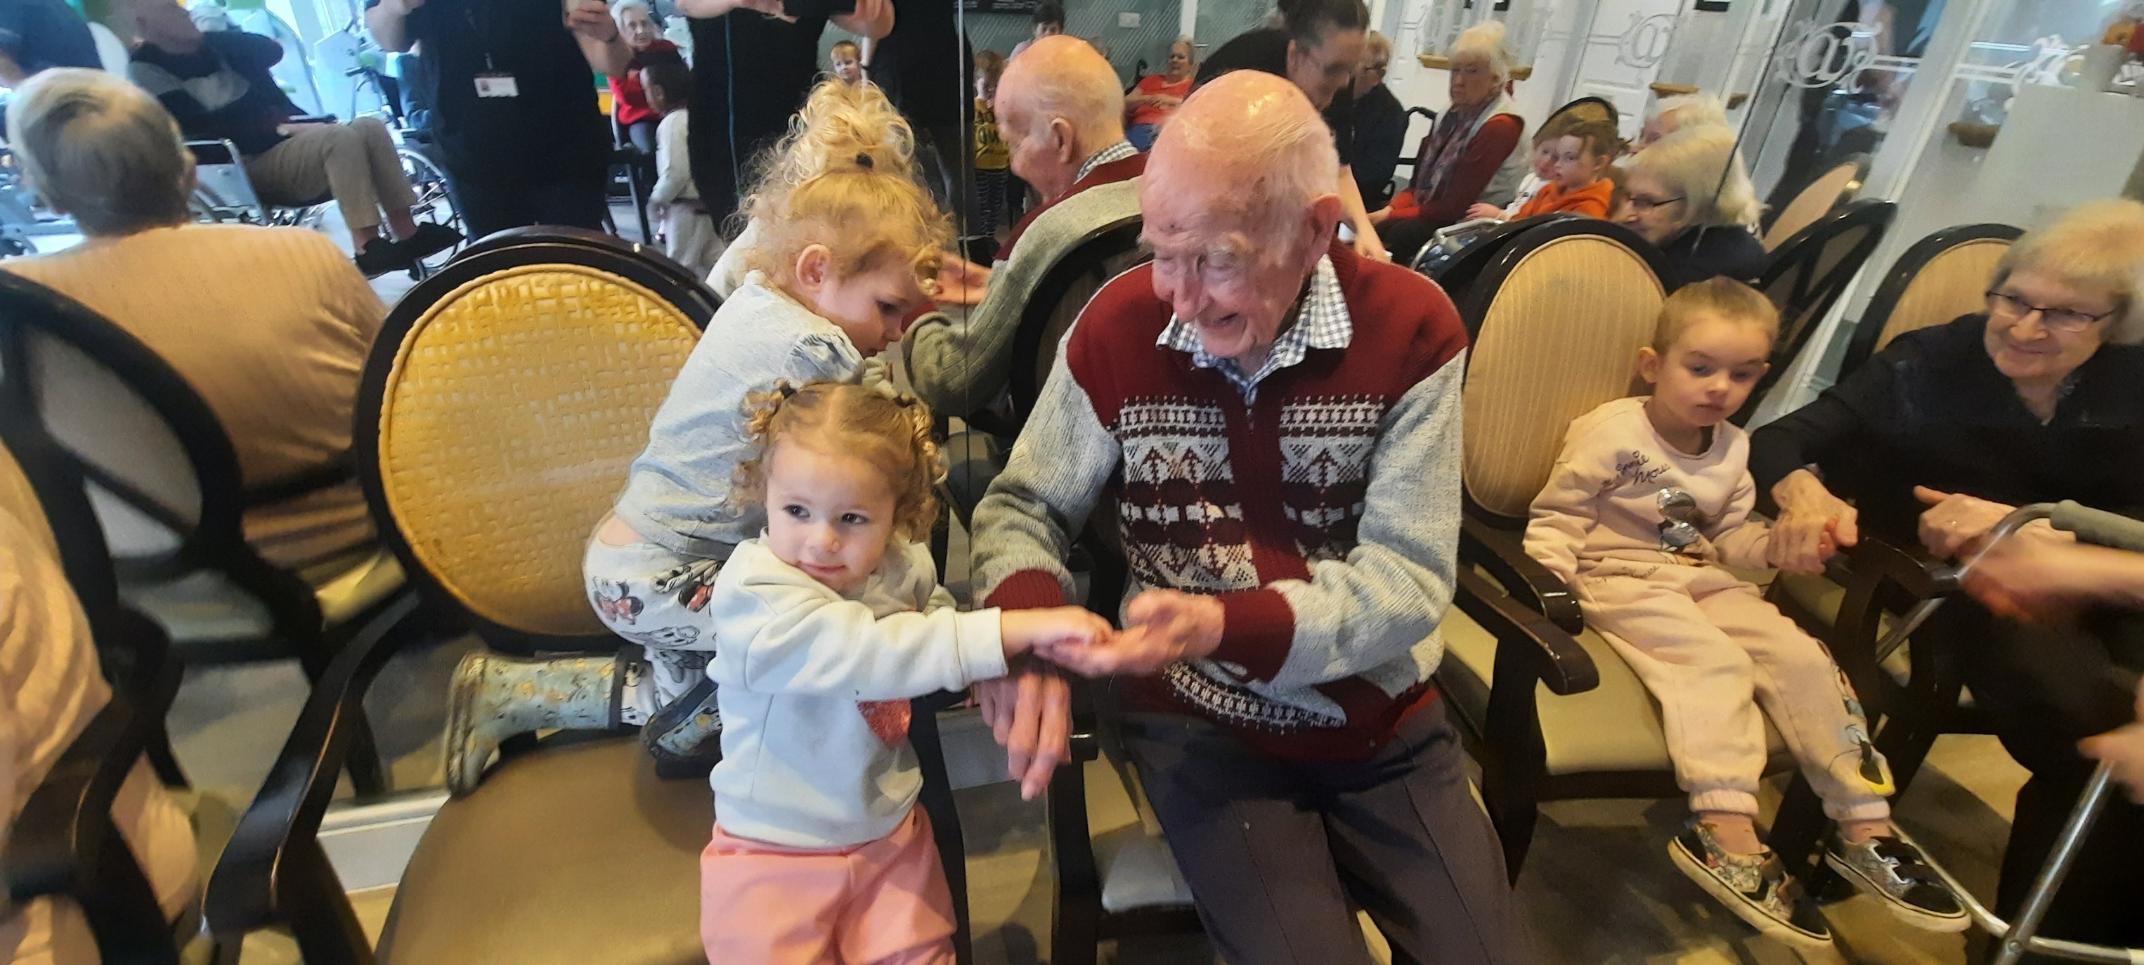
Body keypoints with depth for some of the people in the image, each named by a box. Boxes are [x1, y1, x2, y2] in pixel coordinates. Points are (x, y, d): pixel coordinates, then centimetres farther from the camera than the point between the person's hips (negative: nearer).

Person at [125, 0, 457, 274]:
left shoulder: (210, 44, 18)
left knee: (370, 126, -12)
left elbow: (271, 51, 11)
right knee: (340, 137, -30)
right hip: (245, 166, -7)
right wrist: (277, 129, -15)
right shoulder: (146, 69, -4)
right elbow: (205, 130, -14)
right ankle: (368, 246, -38)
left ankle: (407, 233, -19)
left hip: (286, 142, 8)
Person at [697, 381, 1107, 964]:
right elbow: (868, 653, -38)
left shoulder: (904, 567, -7)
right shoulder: (754, 592, -26)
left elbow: (935, 618, 15)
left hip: (889, 833, 4)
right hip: (774, 851, -4)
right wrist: (1014, 630, -40)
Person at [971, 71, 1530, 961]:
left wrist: (1225, 627, -30)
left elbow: (1409, 577, -14)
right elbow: (1024, 506, -2)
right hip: (1199, 722, -1)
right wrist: (1028, 615, -25)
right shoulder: (1117, 327, -12)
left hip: (1384, 721, 2)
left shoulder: (1411, 328, -13)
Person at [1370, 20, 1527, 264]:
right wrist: (1391, 209, -9)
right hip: (1427, 214, 7)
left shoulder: (1500, 126, -15)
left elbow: (1453, 207, -18)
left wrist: (1392, 216, -17)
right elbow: (1418, 182, 10)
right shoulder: (1455, 112, 12)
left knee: (1397, 234, -33)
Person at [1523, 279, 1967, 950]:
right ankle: (1725, 834, -32)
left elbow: (1729, 538, 17)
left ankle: (1863, 823, 0)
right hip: (1622, 580, -7)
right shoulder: (1610, 434, -11)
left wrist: (1777, 544, -3)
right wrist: (1548, 577, -23)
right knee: (1713, 662, -29)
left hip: (1702, 580, 7)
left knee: (1801, 655, -10)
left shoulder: (1732, 449, 11)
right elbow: (1555, 516, -8)